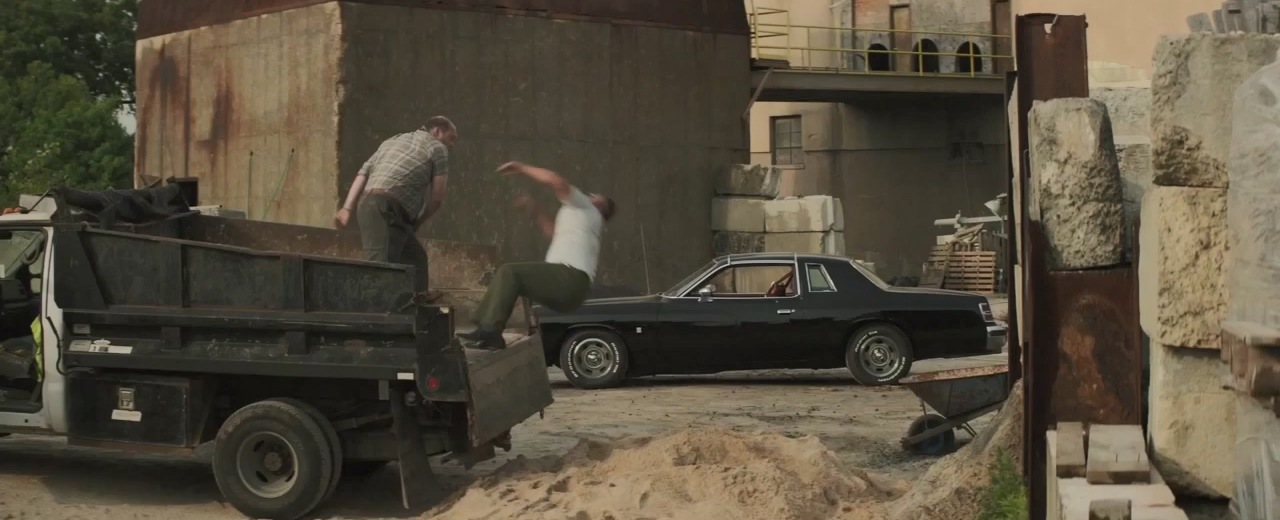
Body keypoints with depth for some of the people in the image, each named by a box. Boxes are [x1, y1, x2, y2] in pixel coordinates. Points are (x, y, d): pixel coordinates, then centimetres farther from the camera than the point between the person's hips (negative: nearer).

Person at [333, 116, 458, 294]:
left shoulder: (393, 140, 29)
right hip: (386, 209, -8)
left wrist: (347, 208, 7)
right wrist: (416, 223, 18)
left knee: (415, 258, 17)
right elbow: (437, 198, 4)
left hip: (368, 204, 8)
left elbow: (362, 174, 16)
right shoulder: (437, 148, 9)